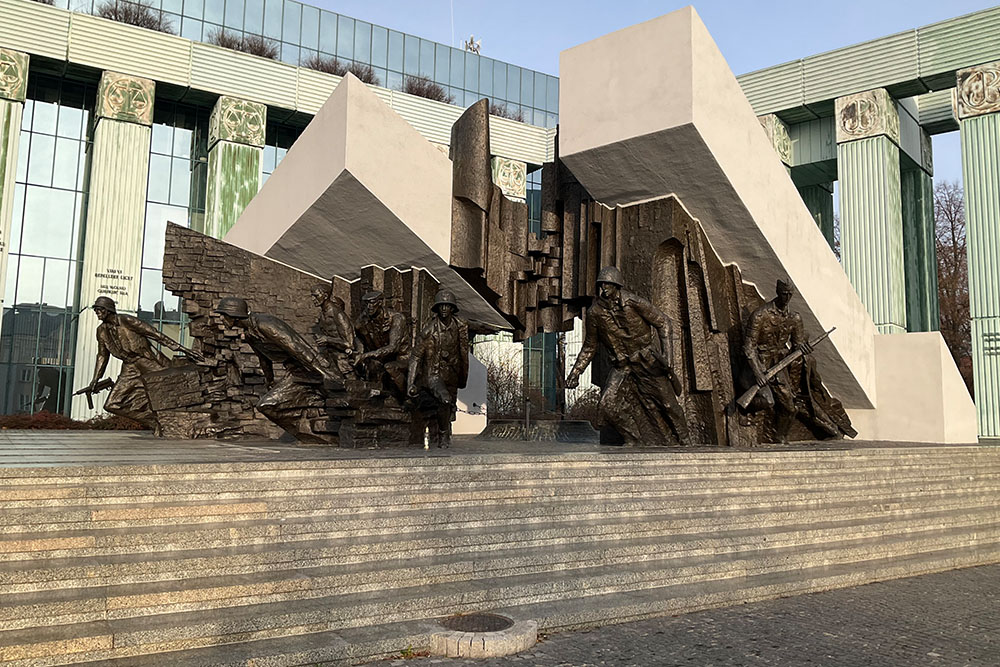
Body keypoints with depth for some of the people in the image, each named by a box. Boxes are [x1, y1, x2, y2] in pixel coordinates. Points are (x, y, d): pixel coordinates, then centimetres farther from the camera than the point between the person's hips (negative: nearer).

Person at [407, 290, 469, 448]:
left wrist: (463, 378, 16)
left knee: (449, 405, 9)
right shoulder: (429, 330, -13)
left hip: (451, 374, 5)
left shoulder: (461, 328, -1)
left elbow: (464, 354, 11)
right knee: (444, 400, -26)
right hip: (432, 373, -5)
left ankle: (439, 437, 32)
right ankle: (444, 435, -5)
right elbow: (415, 356, -11)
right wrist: (411, 383, -16)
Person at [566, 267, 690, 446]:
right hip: (622, 367, 2)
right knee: (607, 406, -15)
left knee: (668, 404, 4)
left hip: (647, 361, -2)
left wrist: (666, 352, -16)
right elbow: (589, 346, 6)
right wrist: (575, 372, 2)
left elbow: (662, 322, -5)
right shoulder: (594, 313, -8)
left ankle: (684, 442, 26)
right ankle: (636, 440, 4)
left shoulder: (634, 303, -16)